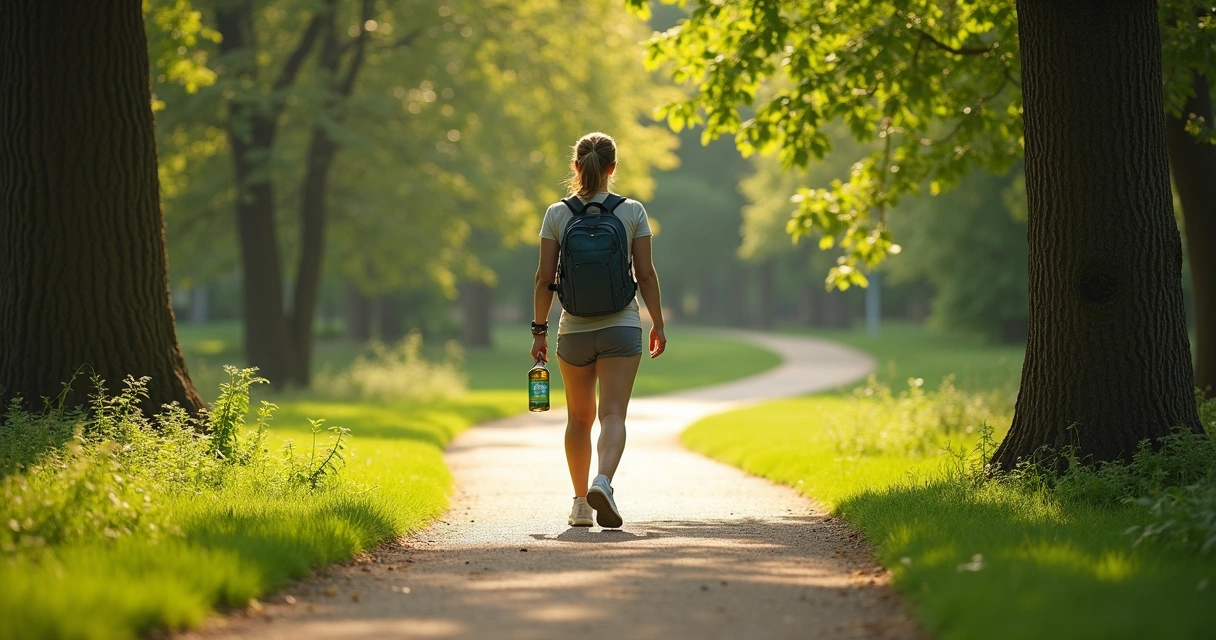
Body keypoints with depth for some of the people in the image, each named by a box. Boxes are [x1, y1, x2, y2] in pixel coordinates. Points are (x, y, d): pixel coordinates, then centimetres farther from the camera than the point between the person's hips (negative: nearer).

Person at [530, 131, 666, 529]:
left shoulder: (557, 214, -1)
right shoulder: (632, 212, -2)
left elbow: (545, 278, -2)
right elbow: (646, 274, -2)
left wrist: (539, 328, 7)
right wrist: (658, 324, 8)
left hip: (574, 330, 2)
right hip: (621, 327, -2)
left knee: (579, 418, 16)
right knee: (613, 414, -8)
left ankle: (581, 504, 21)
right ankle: (603, 482, -33)